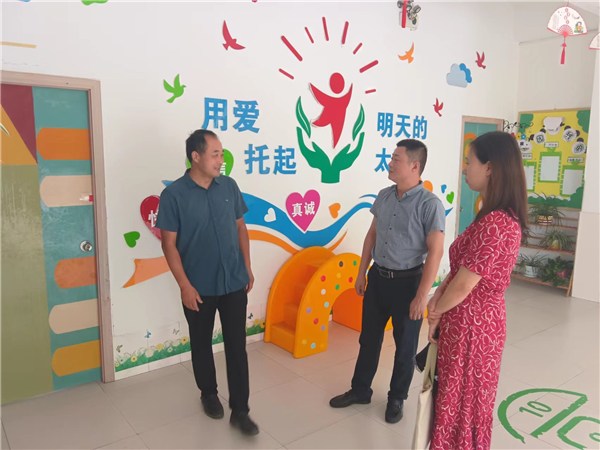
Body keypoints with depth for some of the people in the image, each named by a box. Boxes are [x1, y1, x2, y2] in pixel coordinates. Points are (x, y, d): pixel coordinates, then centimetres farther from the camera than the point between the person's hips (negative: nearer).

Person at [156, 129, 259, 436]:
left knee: (236, 345, 6)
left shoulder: (229, 186, -1)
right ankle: (208, 393, 40)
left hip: (234, 282, 3)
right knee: (201, 343, 16)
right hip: (199, 287, -2)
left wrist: (247, 267, 8)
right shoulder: (174, 194, -12)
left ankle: (240, 410, 18)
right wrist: (184, 285, -14)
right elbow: (169, 243, -11)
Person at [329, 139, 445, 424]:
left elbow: (435, 252, -18)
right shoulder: (383, 196, 2)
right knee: (368, 338, 17)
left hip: (407, 282, -5)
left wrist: (422, 296, -19)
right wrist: (361, 272, 12)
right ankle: (360, 390, 36)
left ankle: (397, 398, 33)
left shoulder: (430, 204, -17)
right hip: (378, 277, 6)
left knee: (405, 346, 12)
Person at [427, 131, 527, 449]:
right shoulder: (504, 217, 6)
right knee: (467, 397, 24)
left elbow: (465, 283, -23)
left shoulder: (493, 223, -27)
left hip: (470, 325, -9)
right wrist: (438, 298, 0)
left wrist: (436, 313, -7)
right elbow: (463, 267, 9)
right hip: (480, 319, 9)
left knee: (459, 399, 11)